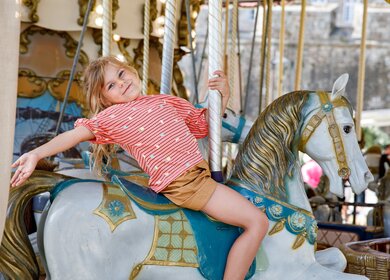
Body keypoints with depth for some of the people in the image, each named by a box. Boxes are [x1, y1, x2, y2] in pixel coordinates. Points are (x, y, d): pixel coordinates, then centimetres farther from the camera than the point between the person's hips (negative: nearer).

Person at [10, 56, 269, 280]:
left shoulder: (167, 101, 18)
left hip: (201, 175, 7)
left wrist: (222, 97, 12)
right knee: (257, 221, -14)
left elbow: (204, 125, 27)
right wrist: (37, 154, -17)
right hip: (179, 185, -7)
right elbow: (74, 135, -5)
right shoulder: (111, 117, 2)